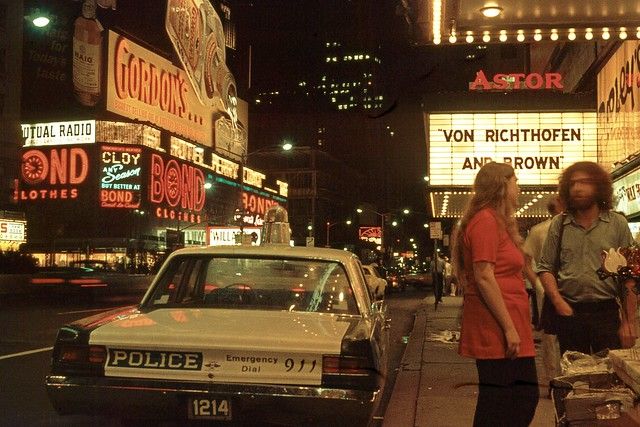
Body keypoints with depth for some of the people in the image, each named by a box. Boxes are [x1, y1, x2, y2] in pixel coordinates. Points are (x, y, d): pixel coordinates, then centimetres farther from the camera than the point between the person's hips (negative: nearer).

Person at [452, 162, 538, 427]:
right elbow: (484, 277, -20)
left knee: (525, 397, 14)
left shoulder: (496, 222, 19)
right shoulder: (486, 221, -13)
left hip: (508, 329, 10)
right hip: (497, 329, -10)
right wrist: (509, 328, -20)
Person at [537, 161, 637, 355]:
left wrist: (629, 323, -4)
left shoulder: (617, 223, 2)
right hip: (570, 313, 2)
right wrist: (558, 302, -8)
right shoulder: (559, 224, 6)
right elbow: (545, 268, 7)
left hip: (606, 312, -1)